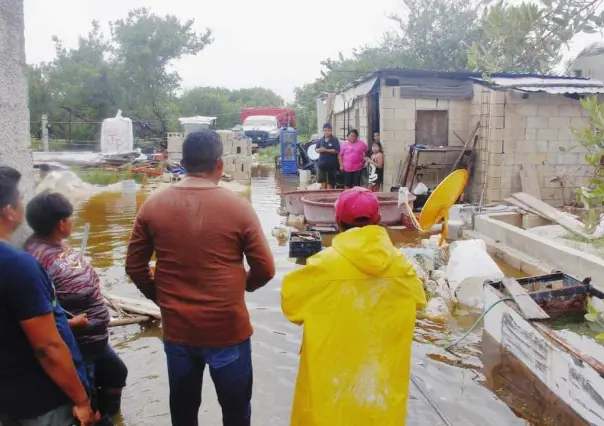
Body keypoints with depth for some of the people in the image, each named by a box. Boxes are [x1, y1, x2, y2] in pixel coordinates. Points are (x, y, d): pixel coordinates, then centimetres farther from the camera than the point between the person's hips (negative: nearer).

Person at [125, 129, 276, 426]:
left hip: (176, 329, 3)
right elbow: (265, 269, -8)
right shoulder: (238, 207, -13)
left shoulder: (153, 206, -5)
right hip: (228, 329, -2)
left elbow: (135, 266, 2)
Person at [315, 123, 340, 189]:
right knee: (323, 181, 11)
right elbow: (316, 149, 12)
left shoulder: (335, 140, -6)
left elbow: (336, 150, -15)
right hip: (322, 164, 5)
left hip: (331, 164, -5)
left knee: (330, 182, 1)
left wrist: (326, 150, -18)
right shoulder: (321, 140, 10)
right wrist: (320, 150, -11)